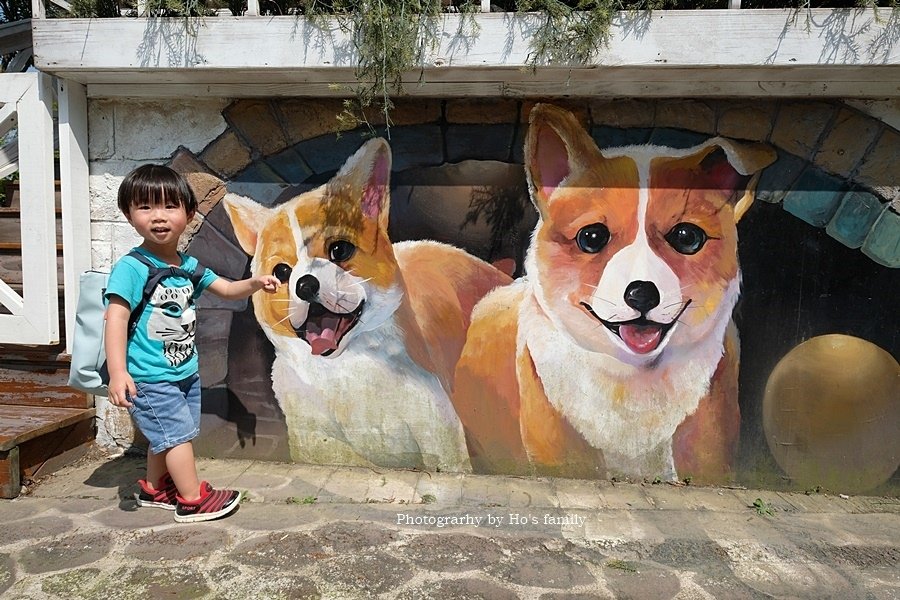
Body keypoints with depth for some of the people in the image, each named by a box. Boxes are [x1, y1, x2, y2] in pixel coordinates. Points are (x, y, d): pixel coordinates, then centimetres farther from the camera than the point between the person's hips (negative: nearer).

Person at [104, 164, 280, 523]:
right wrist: (118, 372, -30)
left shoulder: (189, 266, 5)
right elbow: (116, 318, -23)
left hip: (186, 372, 8)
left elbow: (226, 289, 13)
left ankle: (154, 489, 38)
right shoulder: (131, 268, -17)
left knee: (165, 437, 20)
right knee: (178, 434, -3)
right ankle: (194, 500, 11)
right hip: (149, 378, -7)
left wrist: (254, 283, -7)